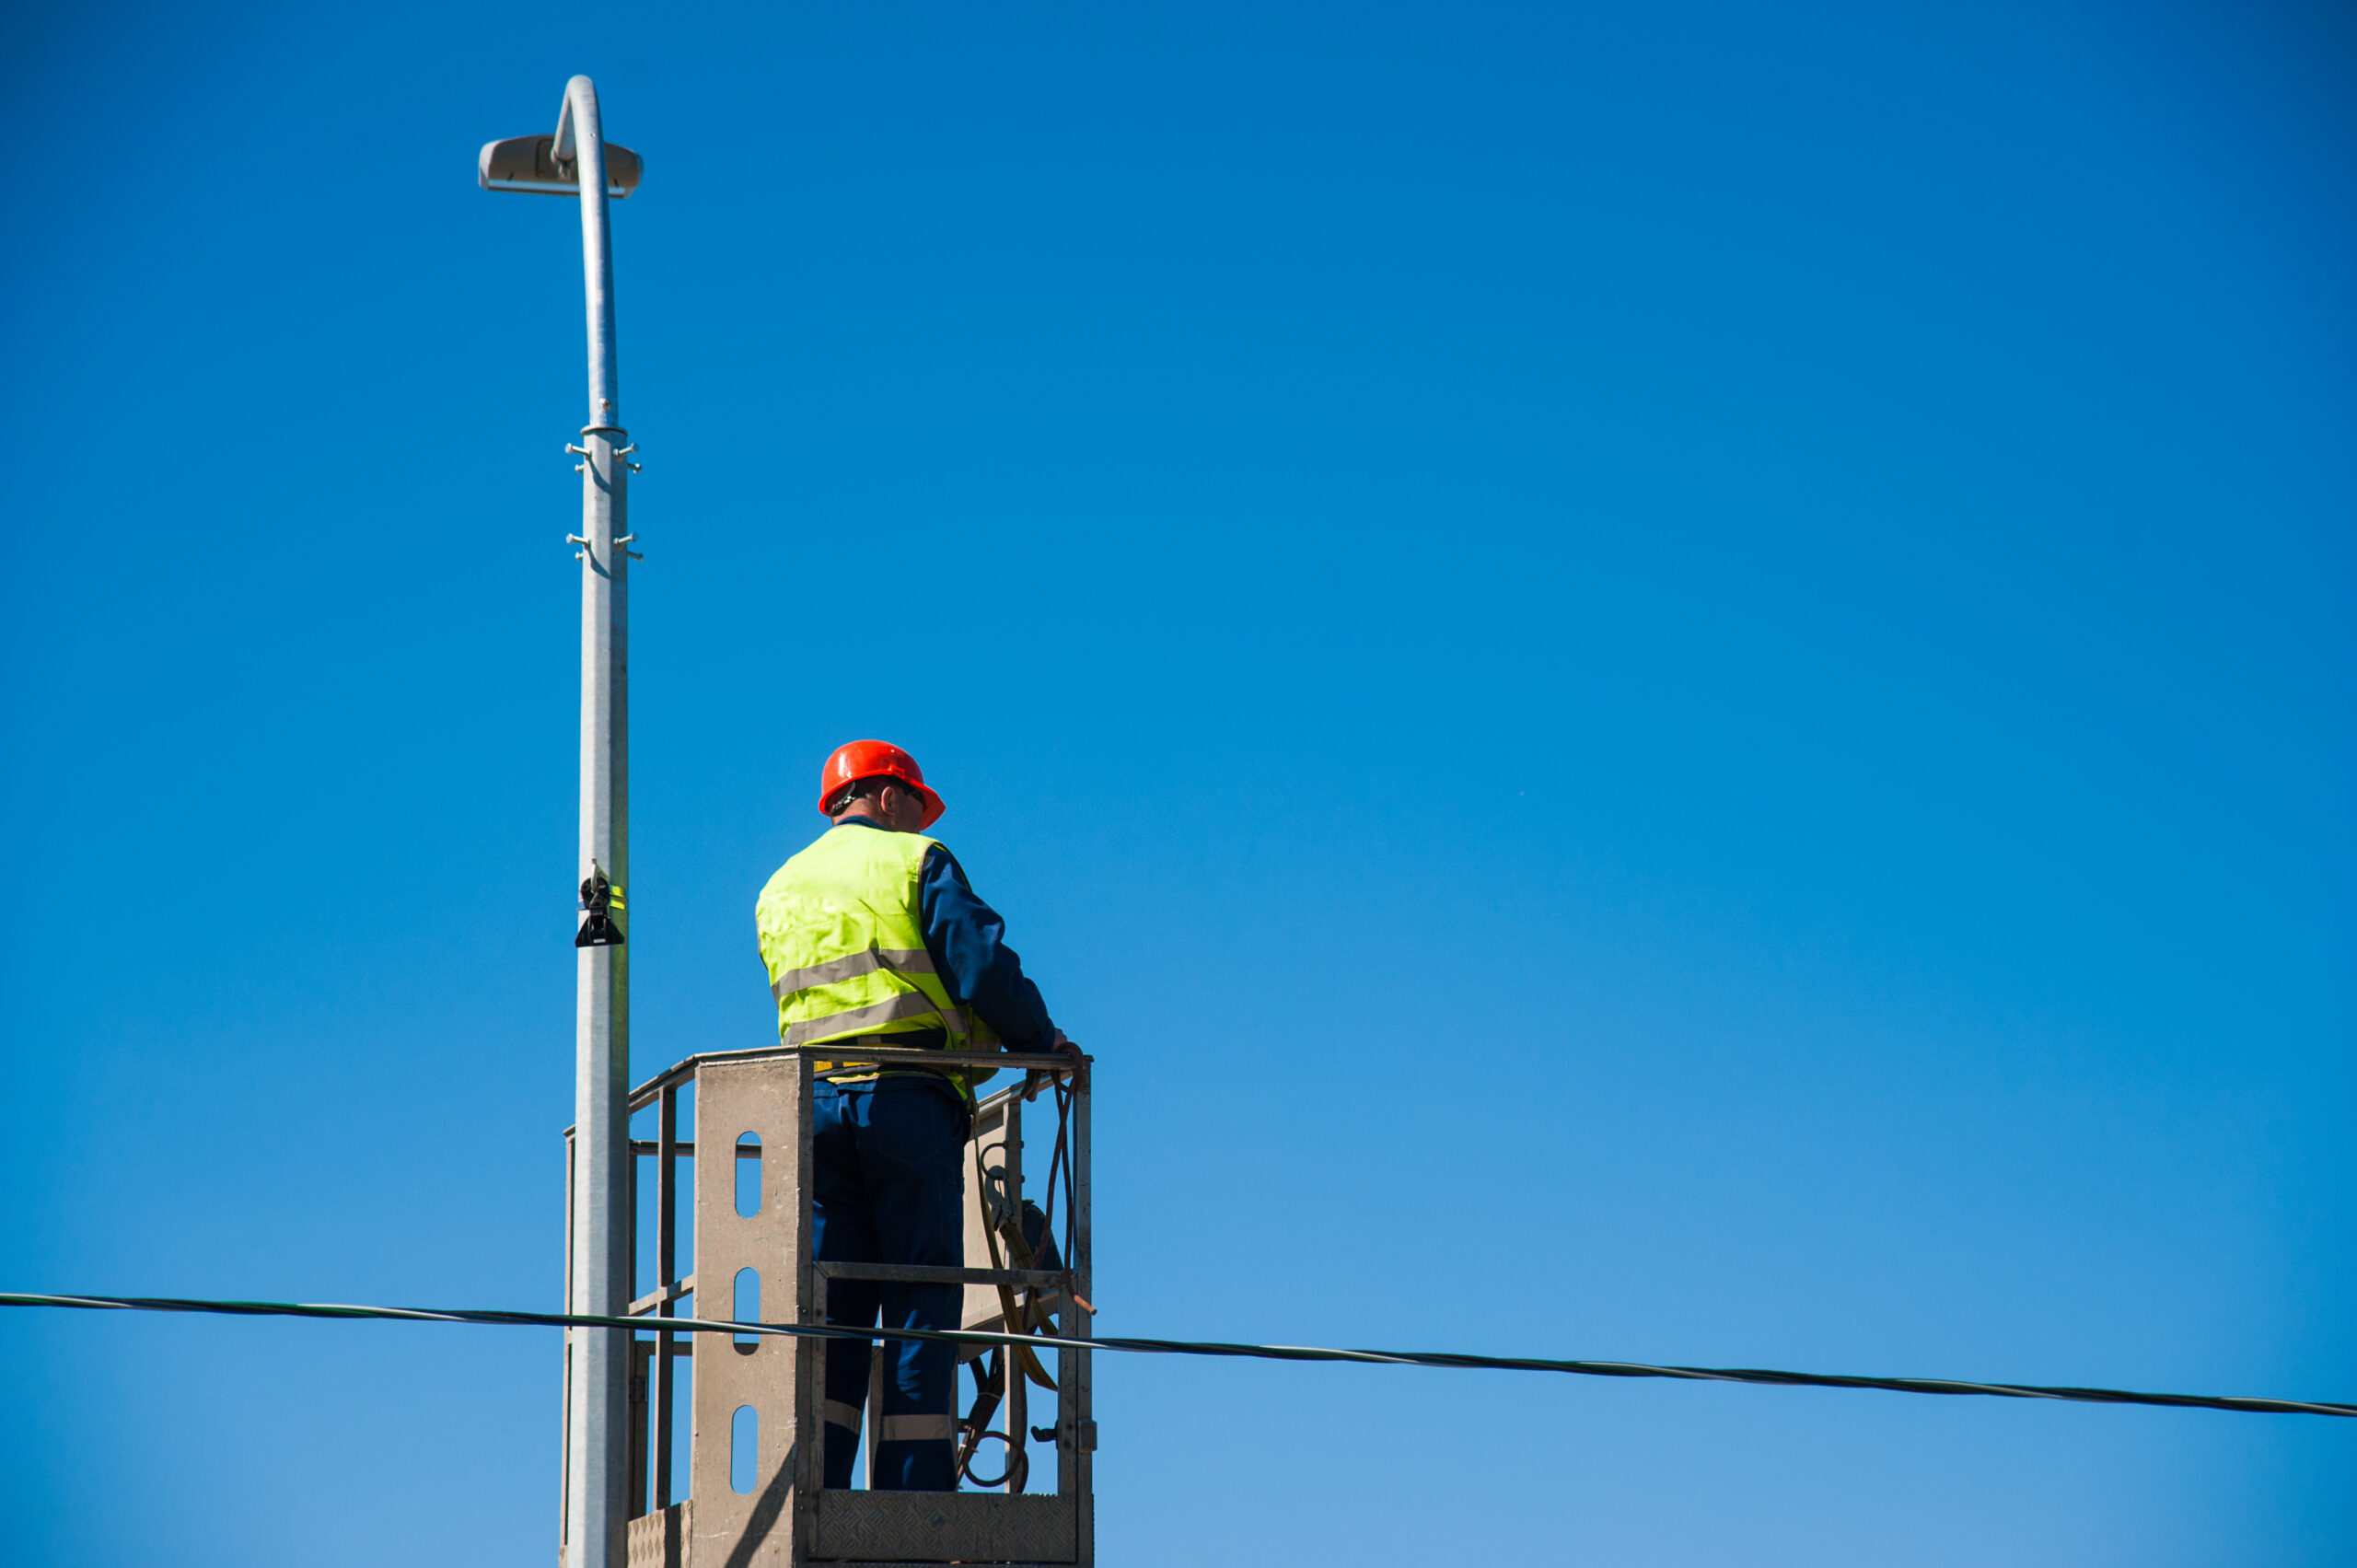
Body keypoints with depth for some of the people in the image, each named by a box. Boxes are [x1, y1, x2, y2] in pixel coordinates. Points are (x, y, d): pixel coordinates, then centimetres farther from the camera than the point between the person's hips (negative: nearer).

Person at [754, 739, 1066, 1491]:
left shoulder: (779, 888, 22)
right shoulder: (915, 862, 5)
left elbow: (797, 1003, 19)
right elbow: (981, 965, -6)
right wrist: (1039, 1040, 8)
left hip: (811, 1100, 5)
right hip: (908, 1097, -5)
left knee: (828, 1312, 3)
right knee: (919, 1309, -3)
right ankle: (914, 1507, -8)